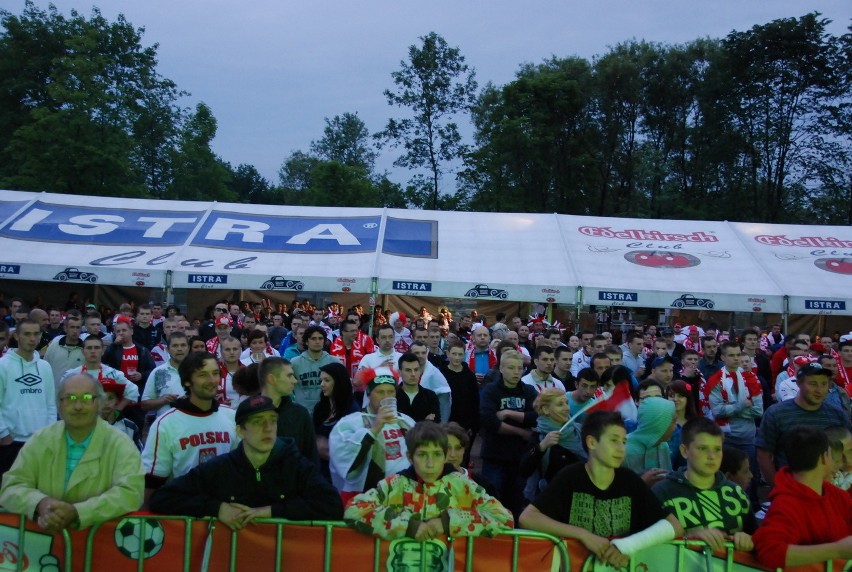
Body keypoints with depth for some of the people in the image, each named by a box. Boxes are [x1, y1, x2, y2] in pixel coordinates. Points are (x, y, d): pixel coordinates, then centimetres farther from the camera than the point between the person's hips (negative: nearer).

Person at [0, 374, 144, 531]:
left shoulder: (119, 443, -8)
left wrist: (76, 512, -24)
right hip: (43, 537, 3)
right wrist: (41, 504, -17)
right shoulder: (41, 440, 4)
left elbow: (130, 493, -17)